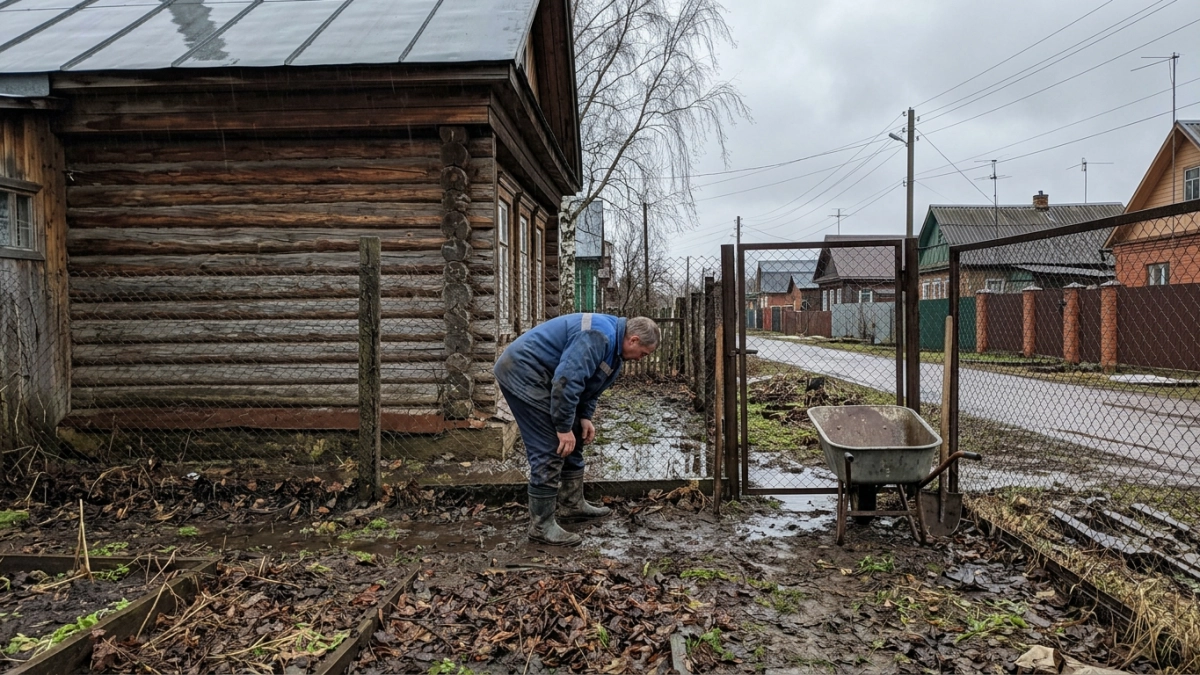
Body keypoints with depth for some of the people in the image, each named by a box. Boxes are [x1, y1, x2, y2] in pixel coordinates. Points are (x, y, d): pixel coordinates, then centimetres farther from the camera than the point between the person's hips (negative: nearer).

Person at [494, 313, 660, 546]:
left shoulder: (612, 343, 10)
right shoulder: (598, 337, -24)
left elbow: (589, 383, 19)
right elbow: (566, 380, -29)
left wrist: (584, 417, 7)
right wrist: (564, 427, -22)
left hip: (535, 376, 11)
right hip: (522, 373, -11)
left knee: (573, 441, 16)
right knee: (550, 450, -11)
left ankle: (573, 504, 29)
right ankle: (541, 526, -3)